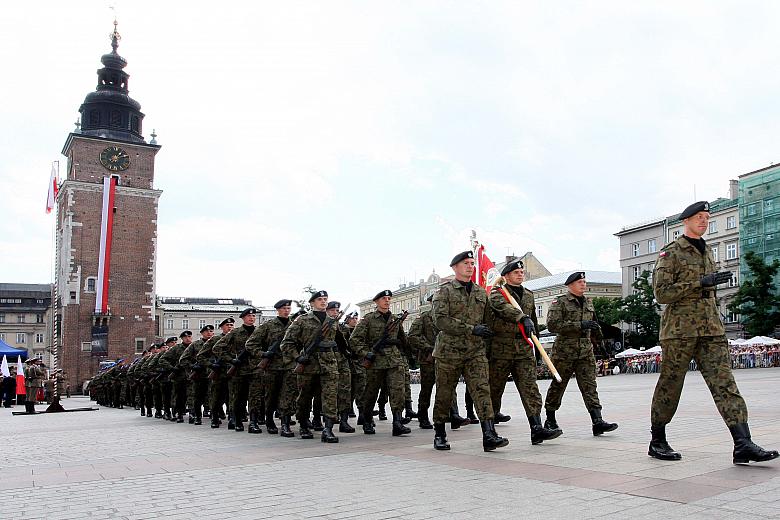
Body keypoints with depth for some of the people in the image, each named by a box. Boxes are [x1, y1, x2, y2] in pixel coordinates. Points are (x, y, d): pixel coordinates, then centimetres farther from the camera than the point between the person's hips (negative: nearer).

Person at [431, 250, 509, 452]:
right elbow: (440, 320, -15)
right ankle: (439, 435, 22)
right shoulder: (444, 292, -2)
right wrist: (471, 329, -19)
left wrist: (487, 341, 16)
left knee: (482, 390, -11)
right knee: (444, 395, 6)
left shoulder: (481, 293, 14)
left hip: (476, 352, 3)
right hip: (449, 352, -3)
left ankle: (489, 435, -15)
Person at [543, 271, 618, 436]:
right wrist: (579, 325, -21)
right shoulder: (560, 302, -6)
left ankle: (597, 422, -10)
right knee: (558, 385, 6)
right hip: (564, 352, -5)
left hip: (586, 352, 5)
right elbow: (552, 324, -18)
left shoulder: (588, 303, 15)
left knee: (589, 385, -4)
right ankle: (550, 420, 20)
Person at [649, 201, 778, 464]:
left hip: (711, 329, 6)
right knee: (670, 385, 2)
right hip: (679, 329, -6)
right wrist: (701, 283, -19)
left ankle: (743, 445, -11)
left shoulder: (707, 252, 18)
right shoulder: (670, 253, -4)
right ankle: (657, 442, 15)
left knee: (724, 382, -6)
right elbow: (661, 293, -13)